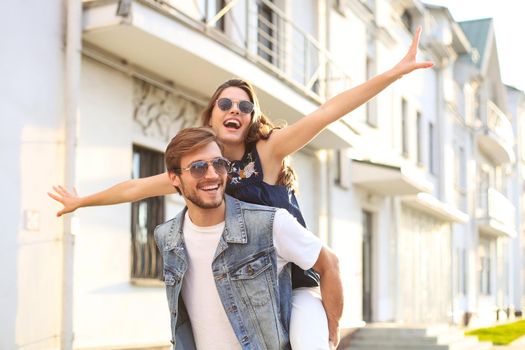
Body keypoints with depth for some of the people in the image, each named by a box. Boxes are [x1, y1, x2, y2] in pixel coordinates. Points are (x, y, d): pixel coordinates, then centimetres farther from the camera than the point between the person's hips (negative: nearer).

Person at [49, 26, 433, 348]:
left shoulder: (267, 150, -10)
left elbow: (327, 112, -20)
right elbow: (136, 187, 15)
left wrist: (395, 72, -28)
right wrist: (82, 201, 26)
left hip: (295, 283, -4)